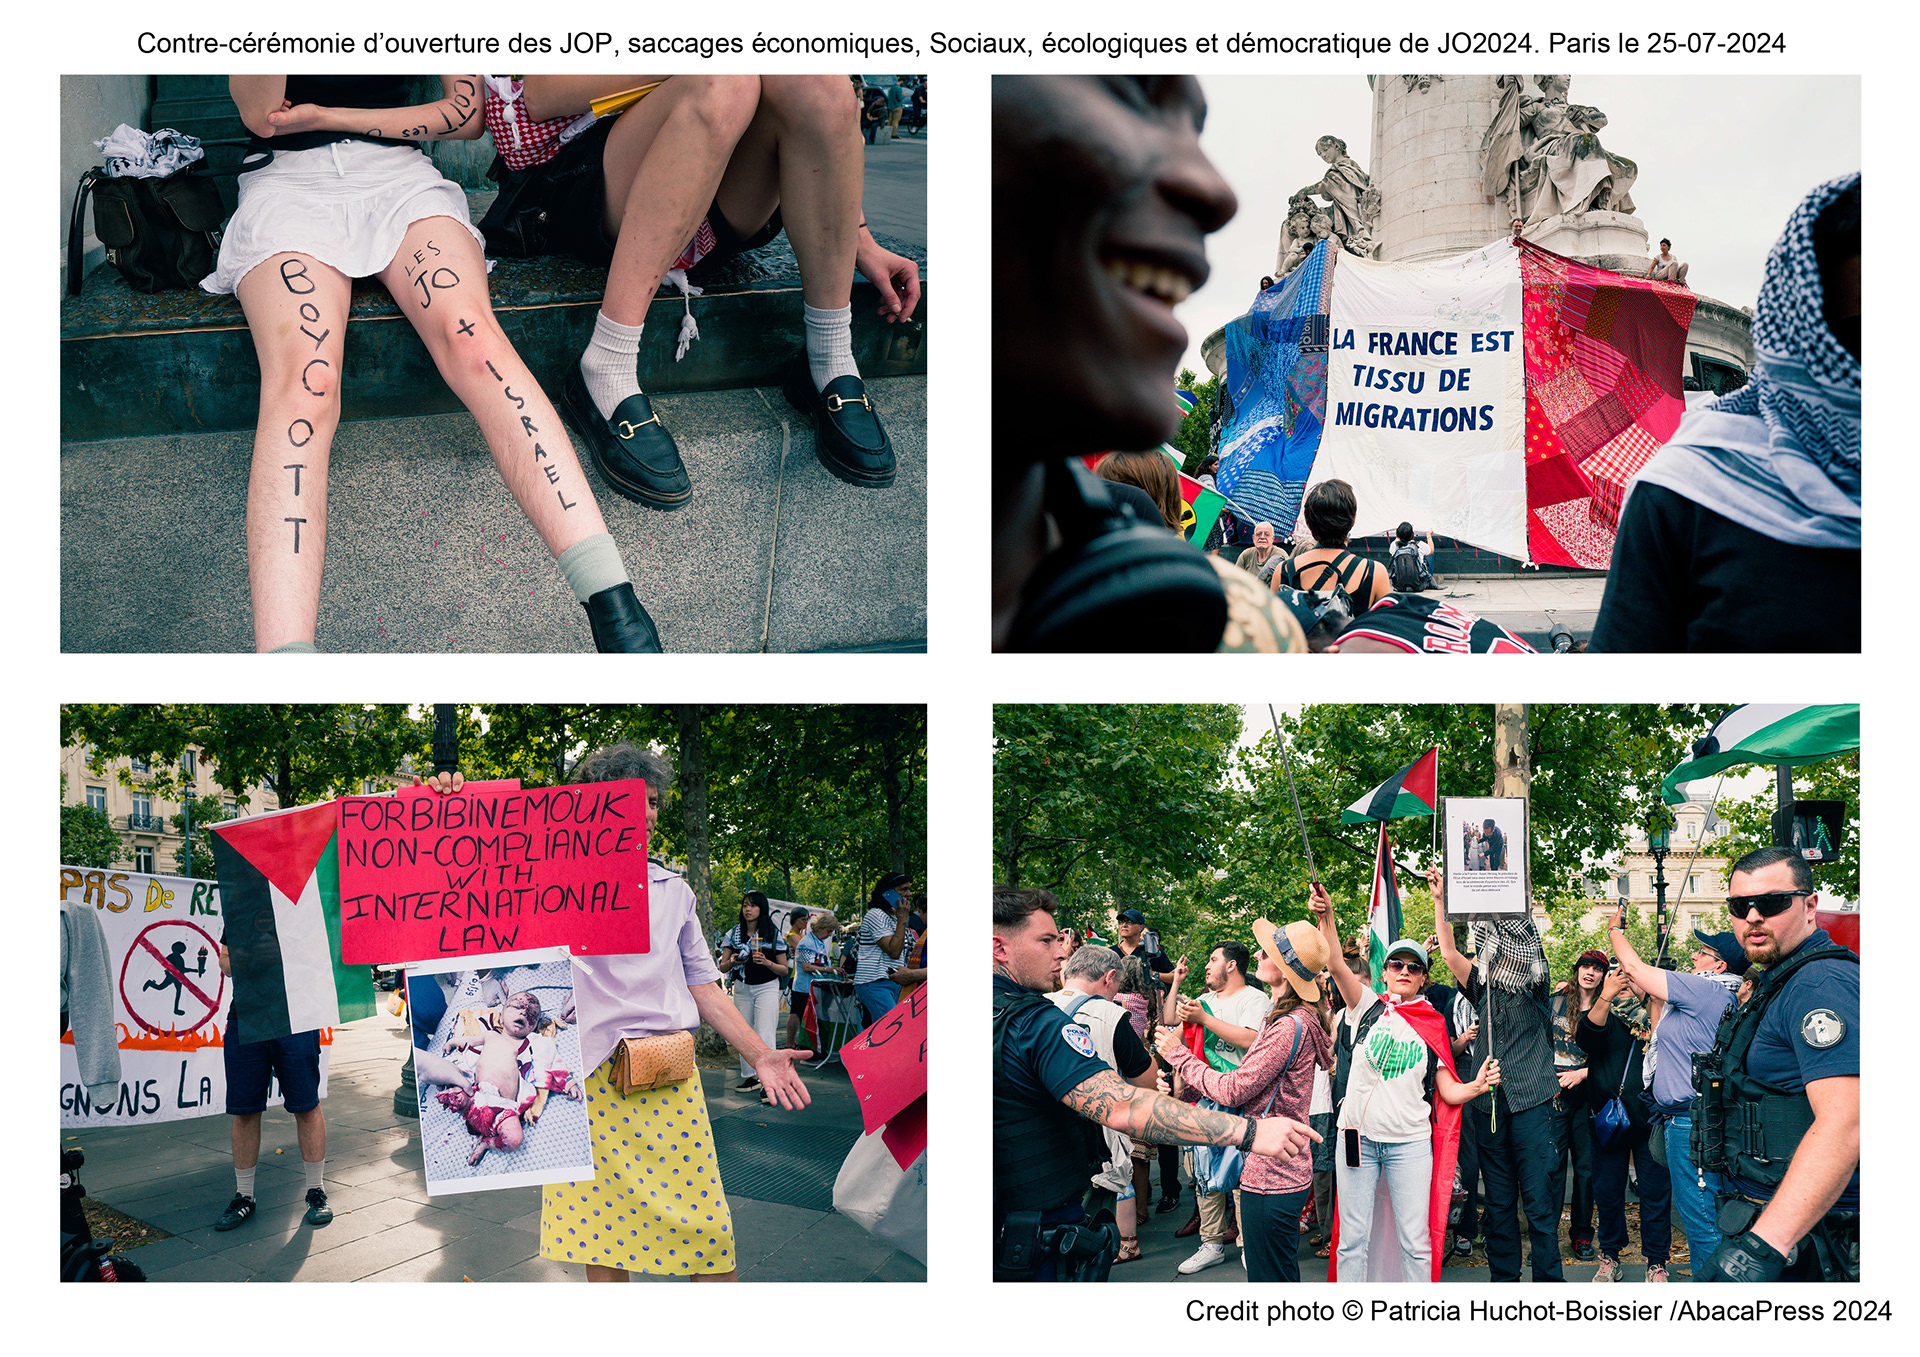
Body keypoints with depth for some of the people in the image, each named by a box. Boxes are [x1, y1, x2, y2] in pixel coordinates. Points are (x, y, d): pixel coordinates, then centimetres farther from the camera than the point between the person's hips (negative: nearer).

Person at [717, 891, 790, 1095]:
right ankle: (750, 1077, 20)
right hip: (741, 988, 4)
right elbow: (722, 967, 4)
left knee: (765, 1035, -12)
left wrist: (767, 963, -19)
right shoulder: (733, 934, 4)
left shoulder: (773, 935, -3)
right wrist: (732, 962, -19)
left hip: (767, 988, -4)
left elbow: (785, 969, 0)